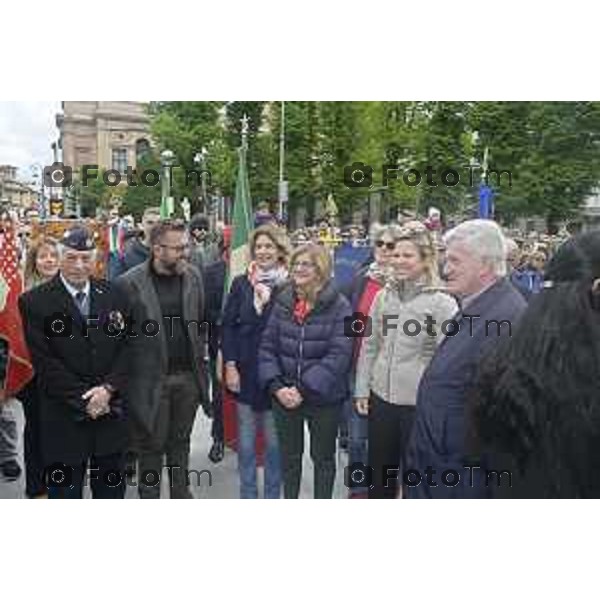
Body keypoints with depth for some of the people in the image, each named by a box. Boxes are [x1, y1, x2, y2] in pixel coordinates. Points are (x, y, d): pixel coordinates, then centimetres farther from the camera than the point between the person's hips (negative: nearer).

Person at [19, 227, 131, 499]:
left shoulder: (114, 295, 4)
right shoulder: (34, 301, -7)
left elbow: (125, 347, 2)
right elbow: (44, 362, -11)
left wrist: (108, 388, -13)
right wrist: (83, 399, -15)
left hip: (112, 411, 3)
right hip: (64, 417, -3)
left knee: (112, 489, 17)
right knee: (64, 491, 13)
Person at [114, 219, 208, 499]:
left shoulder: (193, 275, 2)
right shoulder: (129, 283, -12)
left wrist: (198, 356, 7)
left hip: (188, 375, 4)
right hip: (151, 378, -4)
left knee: (180, 441, 19)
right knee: (150, 445, 11)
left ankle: (181, 492, 36)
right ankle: (149, 495, 29)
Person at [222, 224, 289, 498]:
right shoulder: (241, 283, 1)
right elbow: (228, 326, 3)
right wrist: (230, 365, -4)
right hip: (245, 372, 2)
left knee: (274, 440, 9)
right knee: (246, 441, 12)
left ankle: (273, 494, 26)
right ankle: (248, 493, 28)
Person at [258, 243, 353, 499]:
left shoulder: (339, 306, -12)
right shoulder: (282, 302, 0)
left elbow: (338, 355, -18)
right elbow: (267, 346, 1)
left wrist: (304, 388, -21)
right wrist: (276, 386, -12)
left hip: (324, 398, -3)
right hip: (284, 395, 4)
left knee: (323, 456, 16)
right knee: (289, 455, 20)